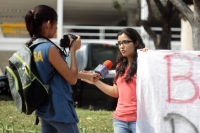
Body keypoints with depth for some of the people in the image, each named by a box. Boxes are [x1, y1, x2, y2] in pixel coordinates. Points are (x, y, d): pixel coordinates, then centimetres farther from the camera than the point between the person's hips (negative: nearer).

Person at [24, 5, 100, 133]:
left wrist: (87, 76, 24)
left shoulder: (33, 48, 8)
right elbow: (72, 78, -14)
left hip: (44, 107, 9)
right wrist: (73, 50, -6)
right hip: (59, 109, -9)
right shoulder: (49, 48, -20)